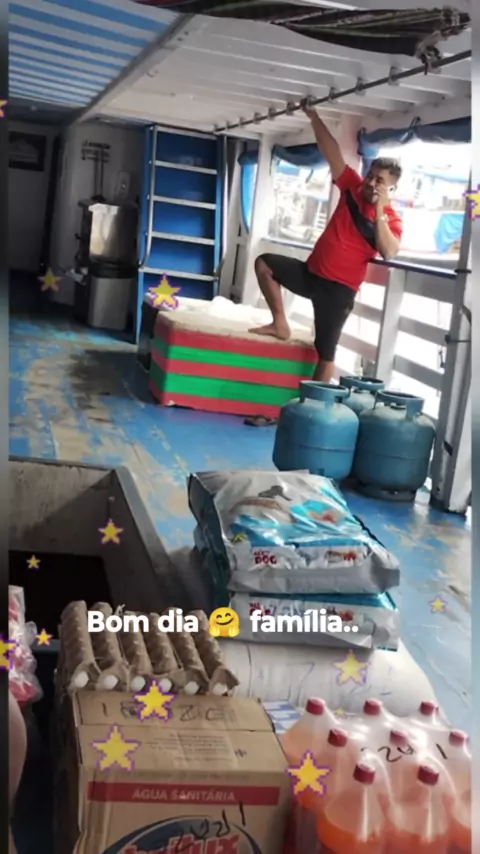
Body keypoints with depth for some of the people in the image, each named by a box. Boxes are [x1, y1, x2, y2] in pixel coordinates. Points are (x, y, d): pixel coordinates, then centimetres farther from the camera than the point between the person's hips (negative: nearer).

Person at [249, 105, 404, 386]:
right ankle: (280, 324, 10)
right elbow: (332, 152, 1)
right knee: (264, 263, 7)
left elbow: (389, 253, -29)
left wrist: (379, 212, -28)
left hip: (339, 287, -6)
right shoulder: (353, 187, 3)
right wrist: (314, 118, -3)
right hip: (311, 272, 6)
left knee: (326, 350, -3)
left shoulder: (391, 219, -10)